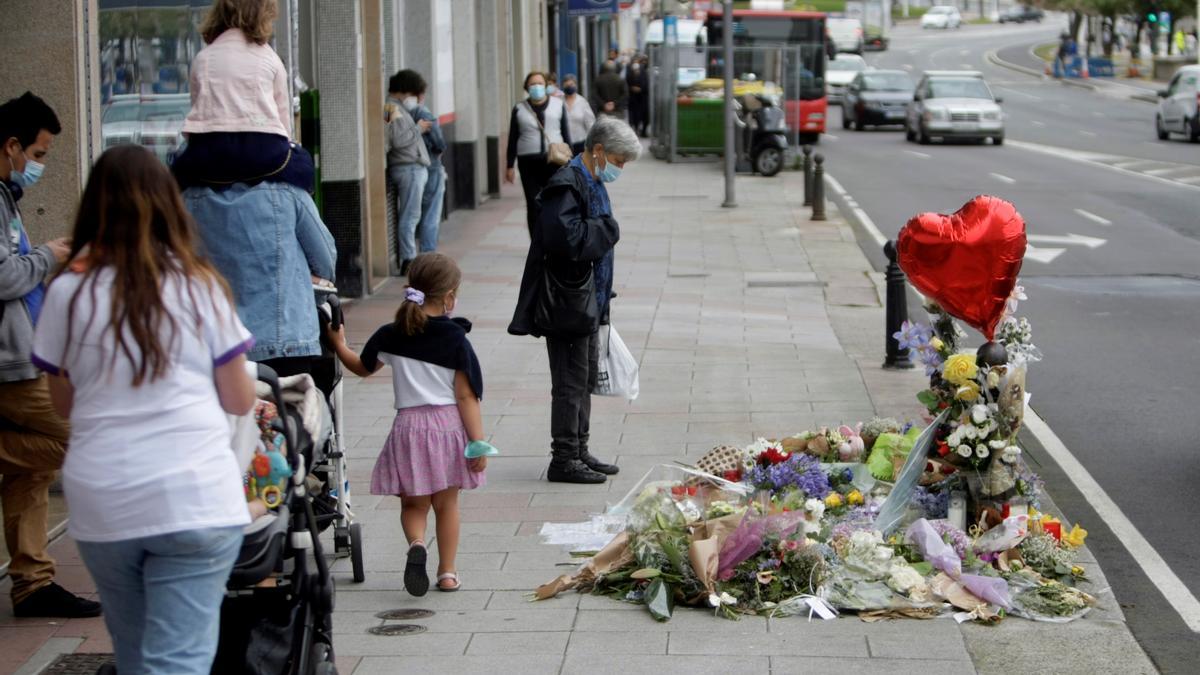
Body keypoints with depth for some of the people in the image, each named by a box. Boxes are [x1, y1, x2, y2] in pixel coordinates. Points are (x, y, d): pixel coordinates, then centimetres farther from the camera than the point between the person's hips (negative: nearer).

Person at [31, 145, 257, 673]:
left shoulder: (68, 292, 1)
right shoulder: (198, 286, 0)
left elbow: (63, 405, 12)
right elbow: (240, 402, 6)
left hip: (102, 504, 2)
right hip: (195, 499, -2)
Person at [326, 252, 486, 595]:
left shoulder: (391, 336, 0)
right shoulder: (455, 340, -7)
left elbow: (362, 367, 19)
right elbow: (466, 396, -9)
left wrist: (339, 344, 36)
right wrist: (478, 442, -7)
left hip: (409, 424, 1)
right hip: (449, 425, -1)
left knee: (413, 504, 14)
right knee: (446, 504, 15)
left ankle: (416, 544, -16)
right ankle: (447, 572, 18)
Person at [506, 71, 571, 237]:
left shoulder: (557, 105, 6)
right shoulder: (519, 109, 5)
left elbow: (566, 133, 9)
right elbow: (513, 139, 8)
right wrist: (510, 166, 5)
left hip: (554, 160, 0)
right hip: (528, 162, 0)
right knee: (533, 205, -1)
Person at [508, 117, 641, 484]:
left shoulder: (593, 184, 14)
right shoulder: (567, 187, -19)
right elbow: (568, 238, -33)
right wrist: (608, 229, -18)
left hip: (587, 303, 10)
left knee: (587, 376, 16)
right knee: (570, 382, -5)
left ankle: (579, 452, 25)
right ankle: (564, 460, 2)